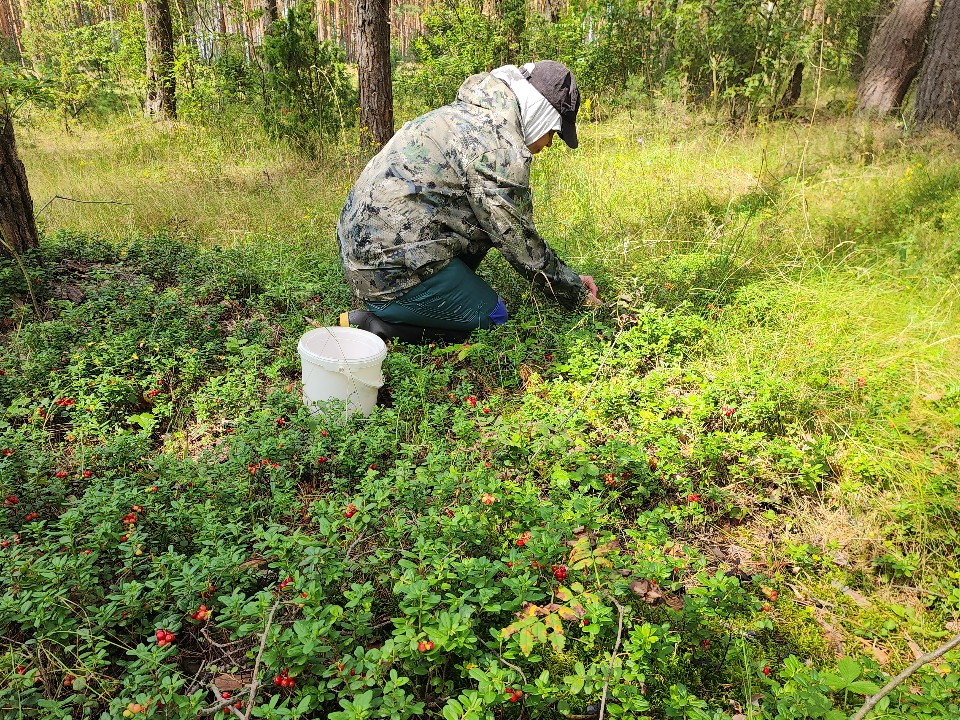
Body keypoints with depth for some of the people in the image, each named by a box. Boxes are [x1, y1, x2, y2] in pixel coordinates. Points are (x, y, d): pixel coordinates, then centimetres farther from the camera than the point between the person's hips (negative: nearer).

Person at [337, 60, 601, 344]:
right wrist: (575, 292, 4)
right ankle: (370, 324, -5)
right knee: (492, 317, 5)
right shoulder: (501, 147, -17)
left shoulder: (466, 113, 15)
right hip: (391, 268, -10)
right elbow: (518, 241, -11)